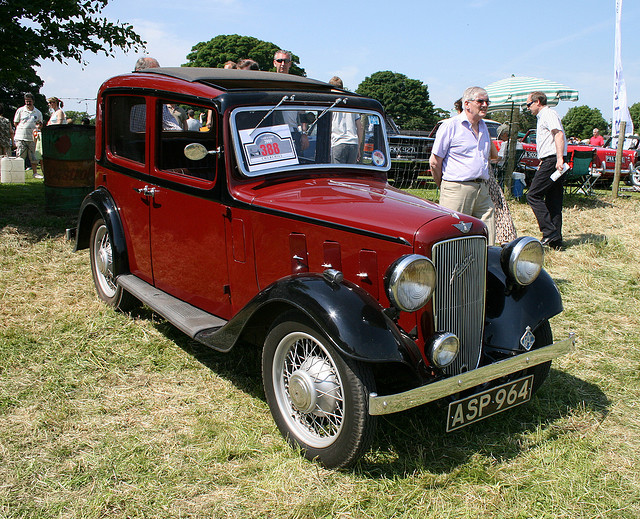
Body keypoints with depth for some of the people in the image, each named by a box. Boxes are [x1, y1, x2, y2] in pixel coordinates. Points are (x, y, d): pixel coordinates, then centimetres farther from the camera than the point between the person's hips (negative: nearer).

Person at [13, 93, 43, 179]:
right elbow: (15, 122, 8)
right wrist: (23, 129, 0)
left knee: (33, 157, 6)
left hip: (32, 138, 2)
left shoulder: (38, 113, 8)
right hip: (20, 137, -2)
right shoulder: (20, 110, 3)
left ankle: (35, 173, 14)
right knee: (20, 156, -3)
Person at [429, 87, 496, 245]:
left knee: (488, 244, 3)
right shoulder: (450, 125, -4)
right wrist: (443, 187, 5)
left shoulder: (483, 127, 18)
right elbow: (434, 161, -3)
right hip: (457, 191, -7)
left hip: (483, 191, 7)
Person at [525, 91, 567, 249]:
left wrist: (559, 159, -29)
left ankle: (549, 232, -15)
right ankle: (556, 241, 8)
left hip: (552, 161, -10)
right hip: (551, 161, 10)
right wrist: (543, 161, 33)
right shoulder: (542, 117, 25)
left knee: (533, 195, -12)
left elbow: (559, 135, -20)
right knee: (553, 201, 7)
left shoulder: (548, 114, -6)